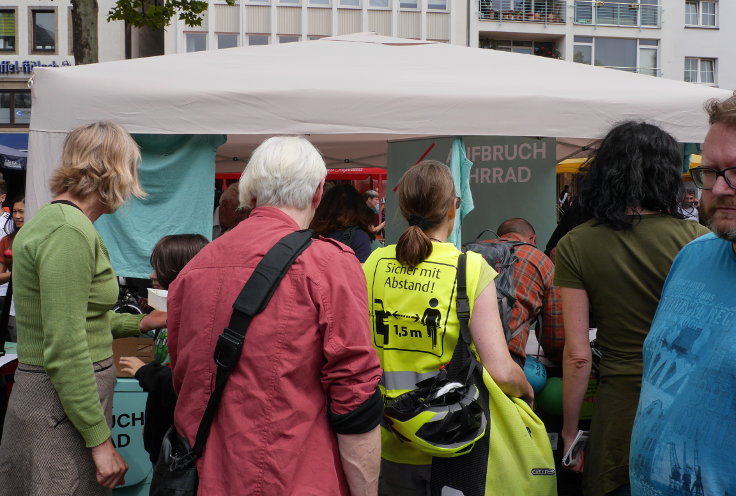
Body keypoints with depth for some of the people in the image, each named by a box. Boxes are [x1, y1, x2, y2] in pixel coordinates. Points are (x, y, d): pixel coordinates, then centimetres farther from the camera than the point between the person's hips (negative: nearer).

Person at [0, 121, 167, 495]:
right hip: (64, 408, -10)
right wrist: (100, 440, -20)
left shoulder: (54, 219, 12)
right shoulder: (69, 232, -19)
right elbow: (64, 350, -23)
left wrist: (139, 324, 24)